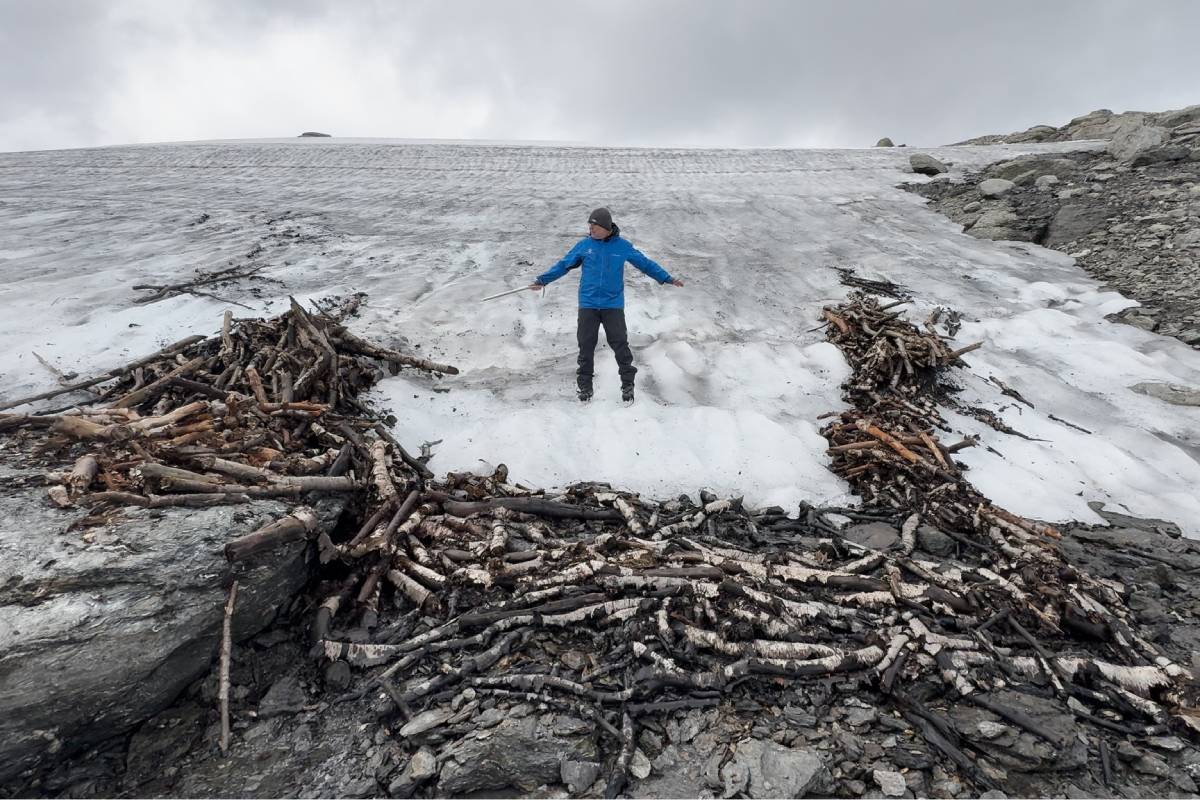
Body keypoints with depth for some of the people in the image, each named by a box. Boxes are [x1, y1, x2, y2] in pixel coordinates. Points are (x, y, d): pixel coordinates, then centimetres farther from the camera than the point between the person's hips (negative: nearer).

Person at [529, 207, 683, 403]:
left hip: (613, 305, -1)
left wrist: (668, 279, 10)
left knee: (620, 344, -2)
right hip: (588, 304, 1)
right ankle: (585, 385, 18)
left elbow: (645, 263, 9)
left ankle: (628, 384, 13)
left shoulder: (623, 246, 1)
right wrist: (542, 280, 6)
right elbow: (563, 265, 9)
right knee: (586, 345, 4)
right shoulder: (584, 245, 3)